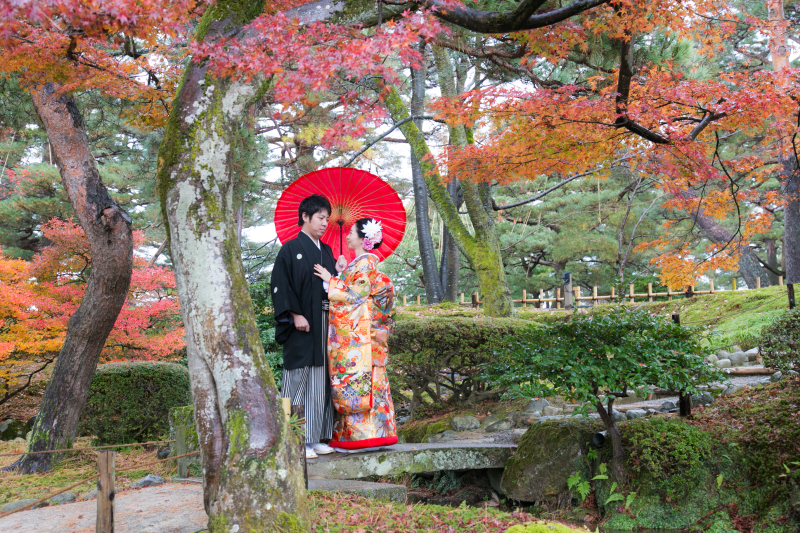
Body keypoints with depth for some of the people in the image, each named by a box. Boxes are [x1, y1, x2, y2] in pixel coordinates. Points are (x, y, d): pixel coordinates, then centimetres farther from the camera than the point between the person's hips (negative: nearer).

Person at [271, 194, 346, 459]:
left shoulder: (326, 250, 18)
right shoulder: (291, 249, -3)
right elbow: (281, 285, -11)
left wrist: (339, 271, 1)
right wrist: (296, 315, -18)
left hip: (324, 323, 7)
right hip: (303, 326, -7)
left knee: (320, 379, 8)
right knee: (299, 378, -5)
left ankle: (315, 437, 14)